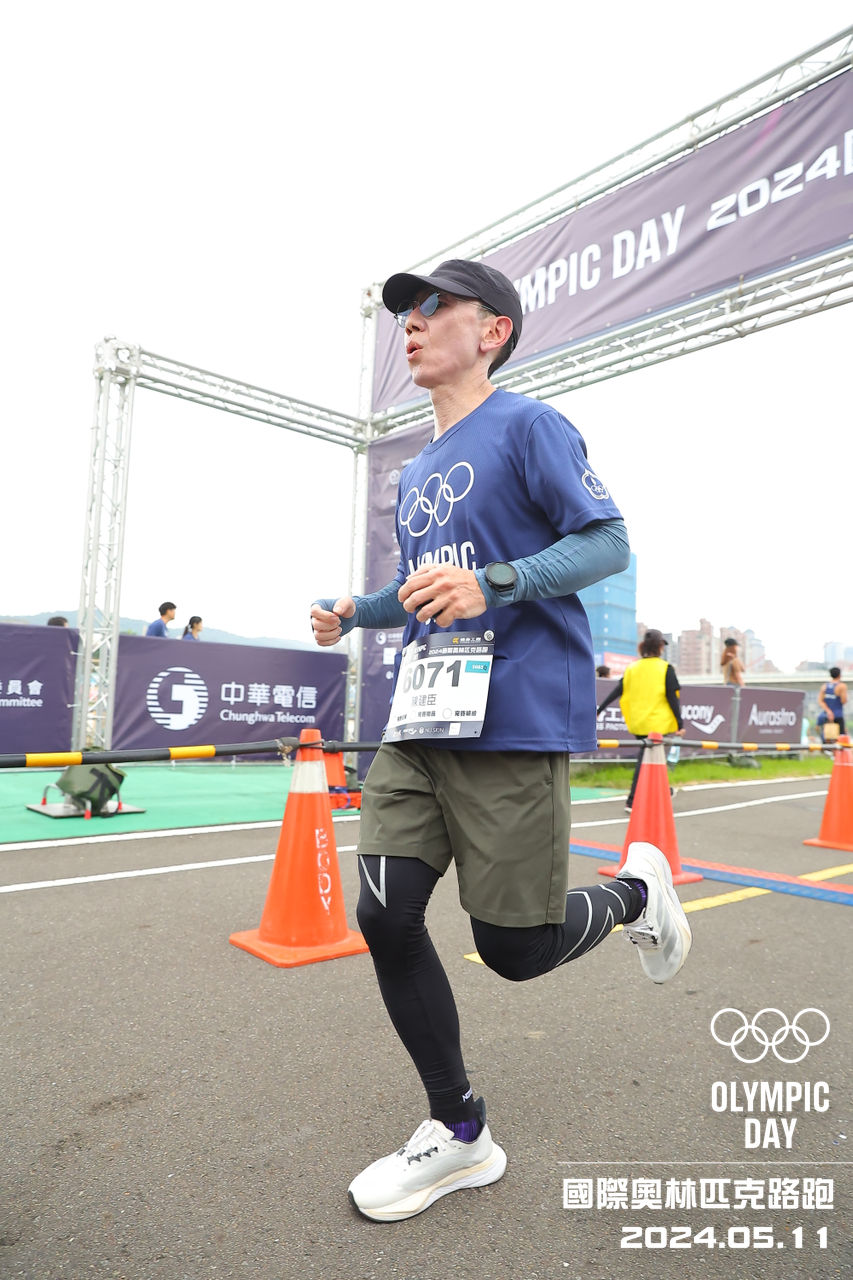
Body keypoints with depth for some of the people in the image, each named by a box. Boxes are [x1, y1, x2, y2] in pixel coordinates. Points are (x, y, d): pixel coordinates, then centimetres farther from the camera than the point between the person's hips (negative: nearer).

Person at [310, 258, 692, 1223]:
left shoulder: (527, 424, -2)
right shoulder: (416, 475, 21)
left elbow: (608, 542, -10)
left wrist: (492, 584, -25)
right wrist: (353, 612, 11)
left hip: (514, 722, -7)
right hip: (418, 726, 7)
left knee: (515, 950, -1)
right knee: (385, 916, -1)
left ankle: (637, 890, 32)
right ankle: (458, 1133, 21)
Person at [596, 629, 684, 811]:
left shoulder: (632, 668, 4)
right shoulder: (665, 669, -8)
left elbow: (617, 690, 2)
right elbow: (672, 698, -11)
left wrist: (599, 709, 7)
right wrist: (680, 724, -7)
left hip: (638, 723, 5)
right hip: (658, 723, -5)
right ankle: (632, 801, -3)